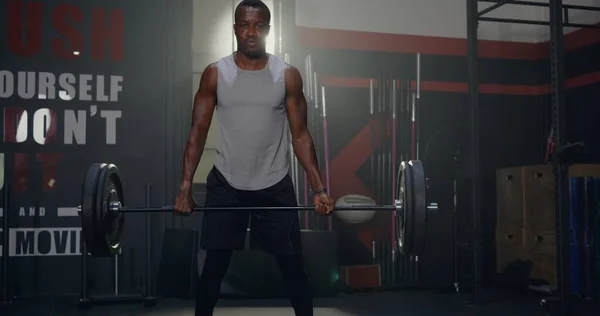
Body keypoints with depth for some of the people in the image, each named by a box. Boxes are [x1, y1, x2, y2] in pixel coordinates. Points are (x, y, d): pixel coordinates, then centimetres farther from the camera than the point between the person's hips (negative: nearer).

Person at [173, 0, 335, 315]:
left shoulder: (288, 75, -3)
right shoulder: (214, 74, -3)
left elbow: (300, 135, -1)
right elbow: (198, 131, -2)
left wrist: (319, 189, -9)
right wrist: (185, 187, -11)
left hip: (275, 186, 0)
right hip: (225, 185, 0)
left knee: (293, 266, 5)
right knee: (214, 265, 6)